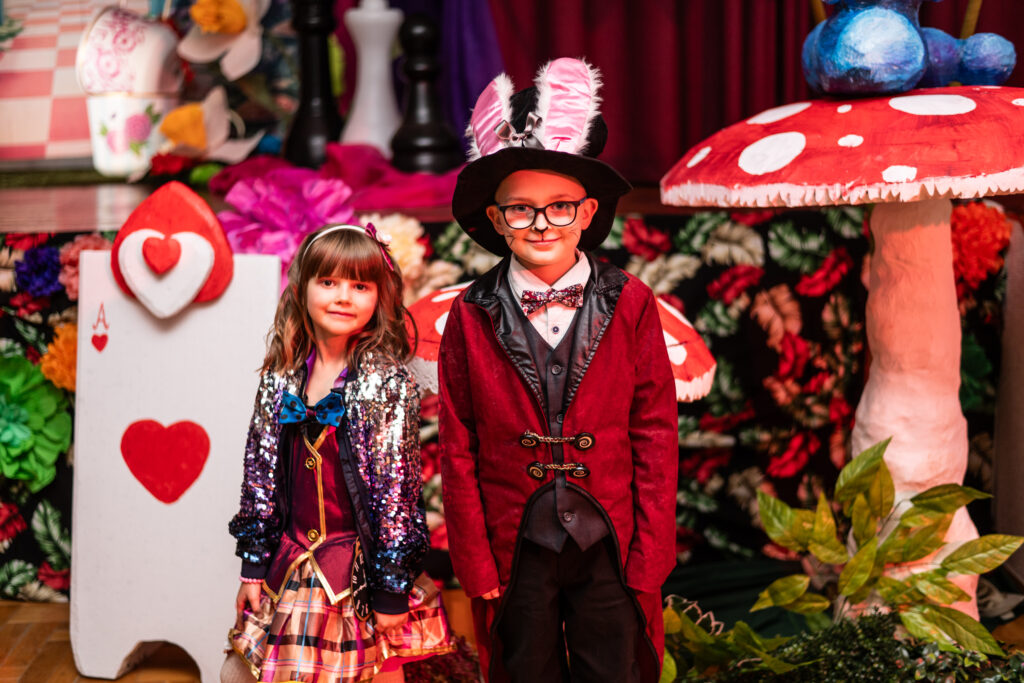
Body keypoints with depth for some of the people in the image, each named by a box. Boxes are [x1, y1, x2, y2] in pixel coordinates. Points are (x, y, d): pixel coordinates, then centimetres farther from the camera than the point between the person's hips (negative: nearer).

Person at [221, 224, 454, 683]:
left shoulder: (387, 385, -9)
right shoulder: (281, 380, 4)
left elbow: (397, 488, -10)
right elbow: (260, 476, 9)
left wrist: (392, 588, -12)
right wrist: (254, 564, 7)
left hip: (362, 567, -4)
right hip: (293, 565, 4)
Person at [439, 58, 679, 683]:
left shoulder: (631, 304, -1)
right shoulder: (472, 318, -2)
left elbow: (656, 435, 0)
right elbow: (459, 451, 1)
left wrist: (650, 555, -3)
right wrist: (476, 563, -1)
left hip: (610, 546, 0)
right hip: (517, 552, 0)